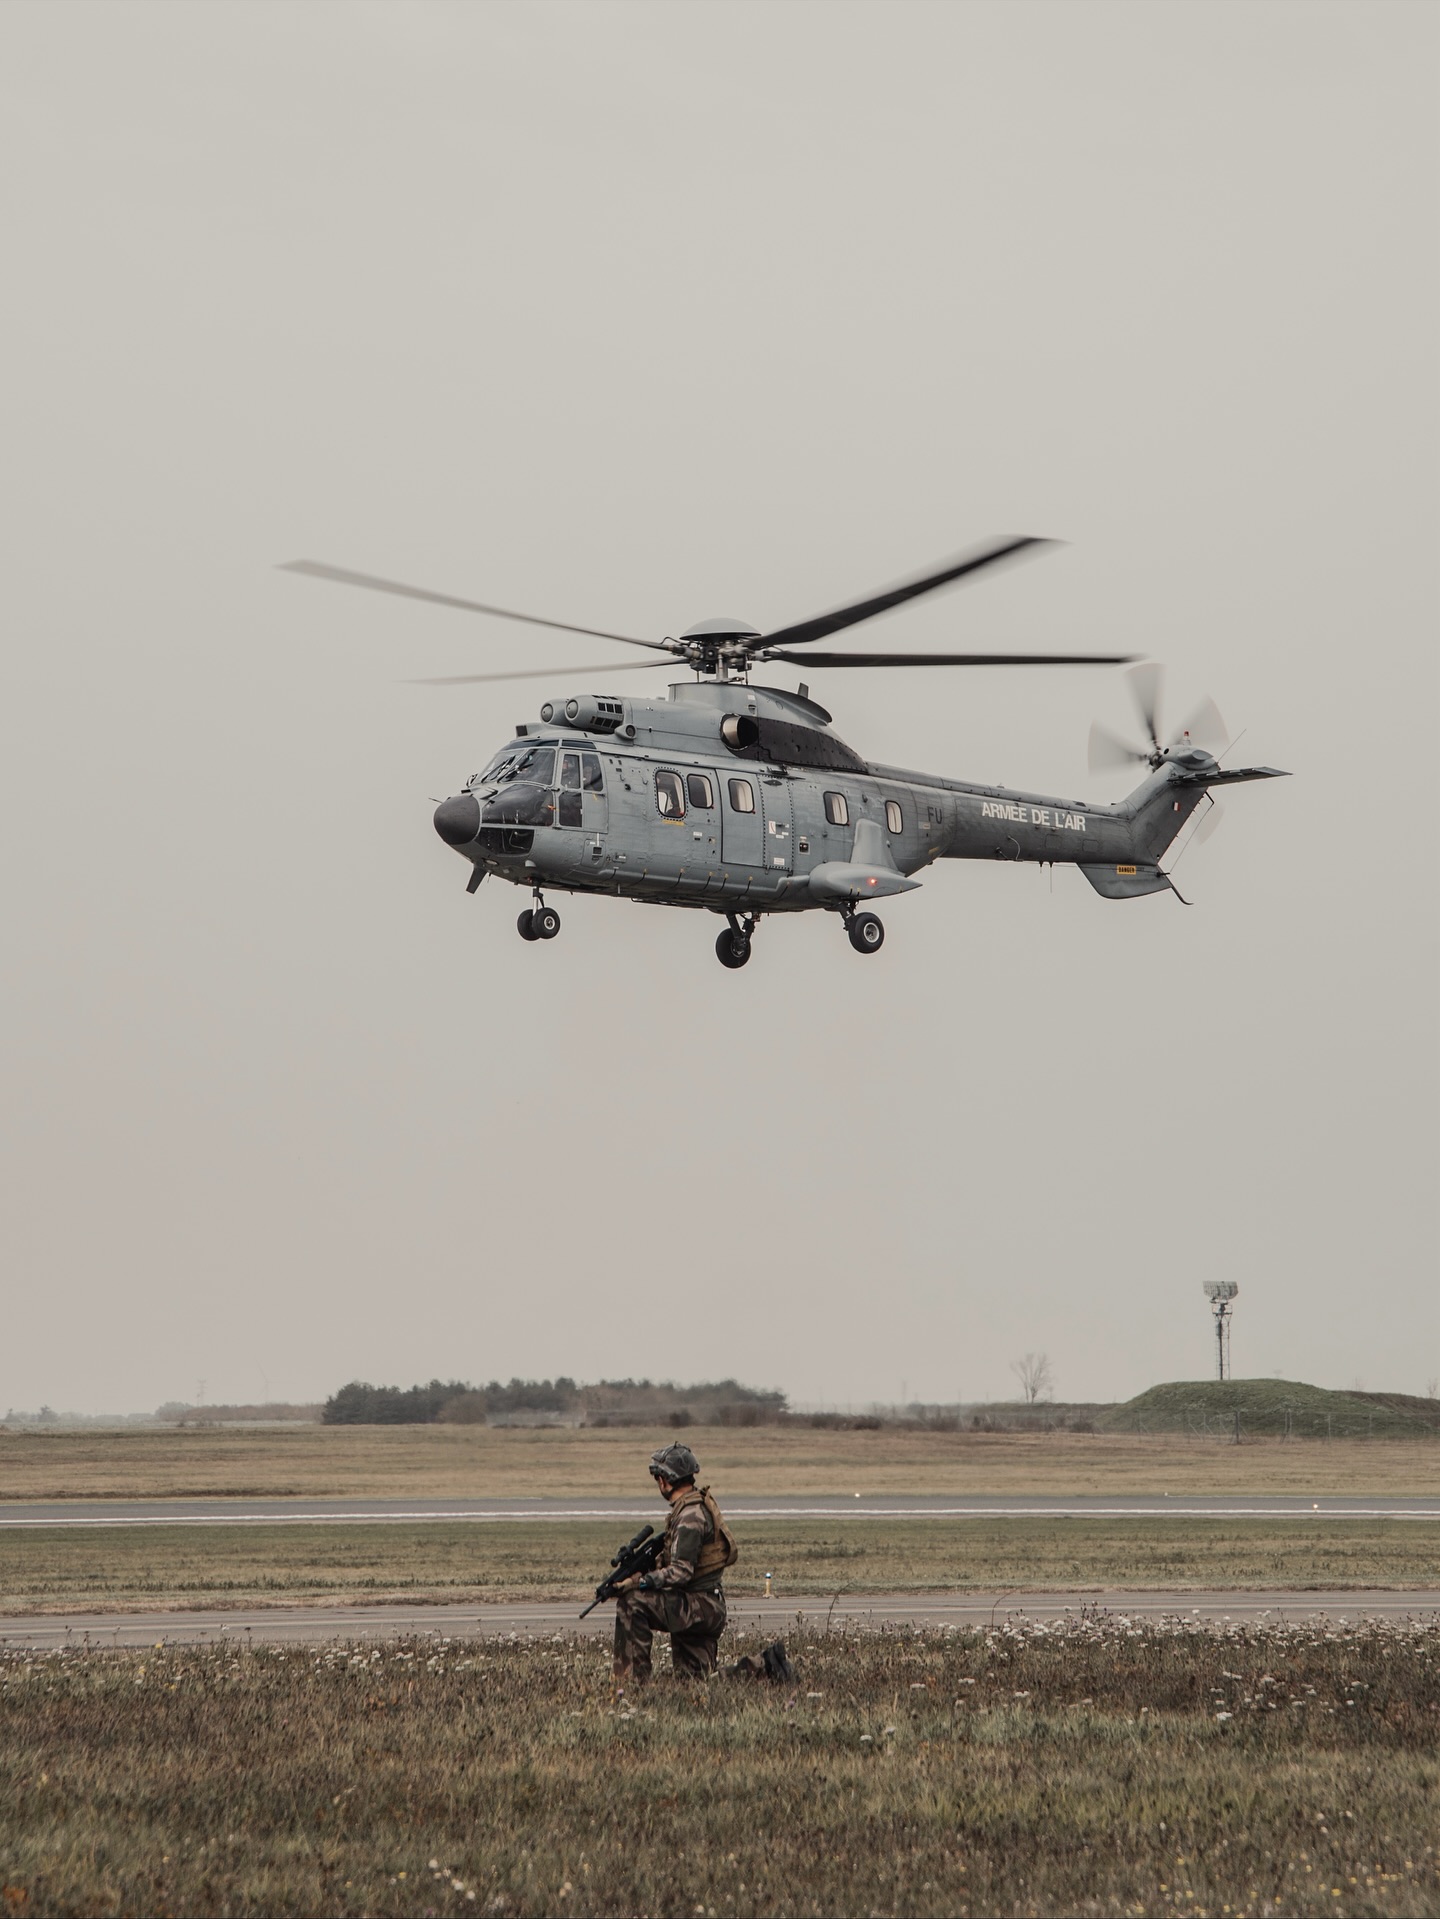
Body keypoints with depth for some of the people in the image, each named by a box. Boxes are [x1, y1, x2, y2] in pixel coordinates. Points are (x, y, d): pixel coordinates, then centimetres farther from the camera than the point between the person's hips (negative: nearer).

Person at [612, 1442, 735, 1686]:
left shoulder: (691, 1516, -20)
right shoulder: (700, 1502, 12)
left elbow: (681, 1572, -25)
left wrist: (638, 1581, -25)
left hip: (699, 1607, -10)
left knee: (631, 1603, -19)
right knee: (695, 1680, 16)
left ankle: (631, 1682, -19)